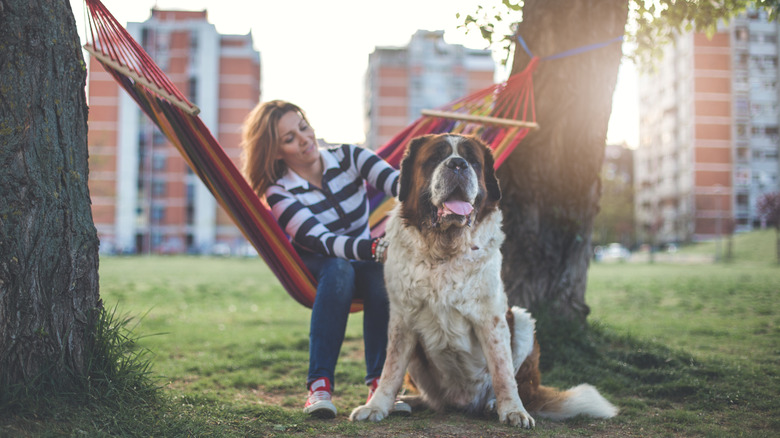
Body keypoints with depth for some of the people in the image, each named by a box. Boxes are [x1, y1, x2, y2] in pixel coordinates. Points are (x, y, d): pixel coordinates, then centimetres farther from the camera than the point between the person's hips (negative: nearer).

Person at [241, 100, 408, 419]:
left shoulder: (348, 158, -9)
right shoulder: (279, 193, -16)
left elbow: (398, 182, -26)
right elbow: (323, 242, -30)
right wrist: (377, 249, -47)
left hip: (364, 263, 2)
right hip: (314, 271, -2)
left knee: (382, 274, -32)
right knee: (338, 268, -36)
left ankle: (380, 383, -32)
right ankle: (320, 386, -38)